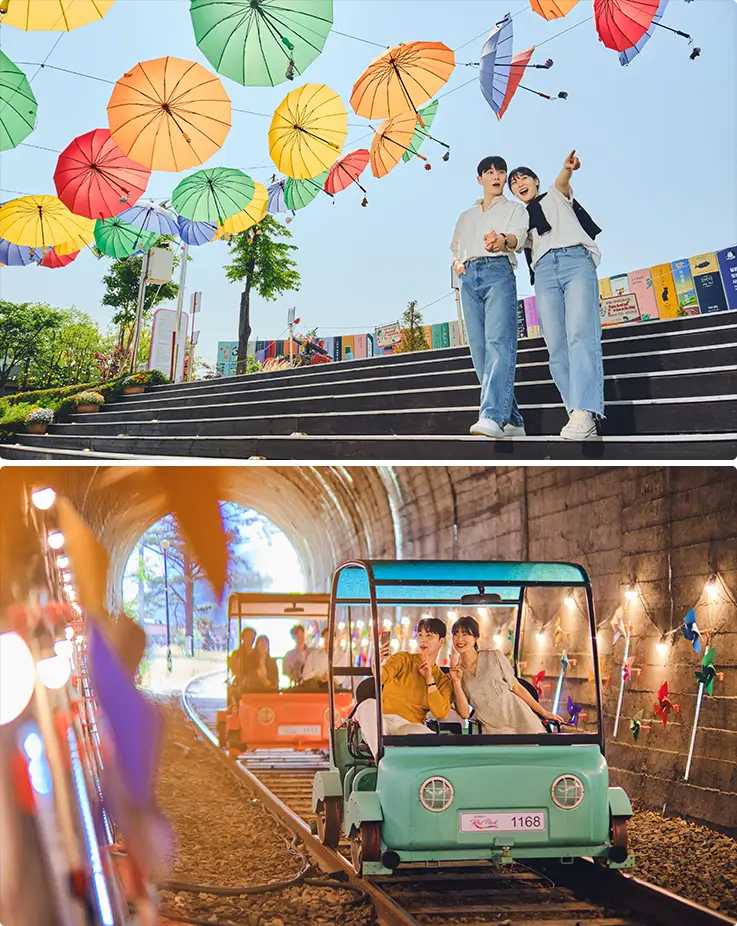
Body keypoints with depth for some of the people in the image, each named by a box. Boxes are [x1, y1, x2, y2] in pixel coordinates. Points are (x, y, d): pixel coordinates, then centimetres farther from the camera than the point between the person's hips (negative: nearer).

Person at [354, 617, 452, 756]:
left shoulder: (442, 680, 18)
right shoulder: (403, 659, 14)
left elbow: (441, 713, 2)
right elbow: (382, 676, -9)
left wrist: (429, 679, -1)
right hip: (381, 721, 0)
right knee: (369, 704, -36)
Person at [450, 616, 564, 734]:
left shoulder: (494, 656, 4)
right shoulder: (454, 672, 7)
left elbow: (516, 687, 10)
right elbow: (464, 714, 0)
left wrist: (544, 713, 10)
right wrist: (456, 682, -9)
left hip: (520, 719, -1)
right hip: (493, 729, 1)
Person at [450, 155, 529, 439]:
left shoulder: (515, 209, 16)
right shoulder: (466, 216, 30)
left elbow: (519, 237, -5)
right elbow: (454, 249, 32)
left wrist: (503, 240, -29)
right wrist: (456, 263, 6)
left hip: (498, 271, -5)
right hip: (469, 277, 5)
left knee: (498, 342, -22)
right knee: (479, 349, -5)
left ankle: (492, 416, -37)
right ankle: (512, 420, -3)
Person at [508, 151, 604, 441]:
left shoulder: (555, 197, 23)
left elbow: (562, 183, 0)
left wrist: (566, 170, -24)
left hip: (576, 259, -3)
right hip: (544, 272, 3)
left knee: (581, 335, -23)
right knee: (557, 347, -13)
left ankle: (584, 413, -39)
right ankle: (583, 424, -20)